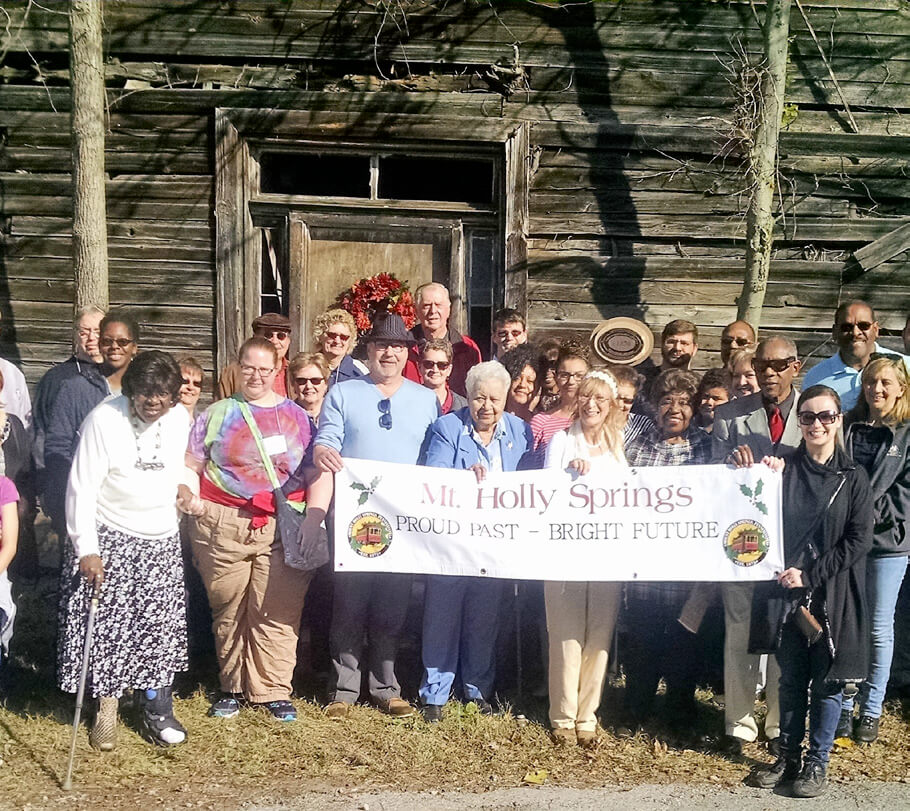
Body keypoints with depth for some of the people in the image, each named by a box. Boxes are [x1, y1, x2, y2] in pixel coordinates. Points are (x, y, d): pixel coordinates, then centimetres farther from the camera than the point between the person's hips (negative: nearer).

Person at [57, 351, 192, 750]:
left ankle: (155, 709, 14)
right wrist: (86, 549, -22)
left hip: (161, 540, 5)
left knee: (160, 626, 4)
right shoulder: (104, 420, -17)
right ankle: (106, 711, 11)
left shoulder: (179, 419, -1)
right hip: (110, 539, -4)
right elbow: (82, 488, -17)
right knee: (107, 627, -4)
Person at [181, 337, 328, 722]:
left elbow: (319, 472, 7)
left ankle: (272, 691, 5)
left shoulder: (296, 416, 11)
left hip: (282, 528, 0)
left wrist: (313, 519, -5)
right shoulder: (217, 413, 13)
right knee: (228, 611, 5)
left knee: (277, 612, -3)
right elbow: (190, 466, 11)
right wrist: (190, 497, -8)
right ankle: (231, 687, 17)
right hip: (223, 525, 1)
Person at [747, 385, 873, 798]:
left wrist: (810, 574, -12)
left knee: (827, 680, 4)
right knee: (791, 678, 11)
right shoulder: (784, 468, 1)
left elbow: (859, 540, -7)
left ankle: (817, 761, 17)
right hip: (786, 592, 2)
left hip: (832, 595, -2)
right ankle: (788, 757, 23)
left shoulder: (853, 476, -3)